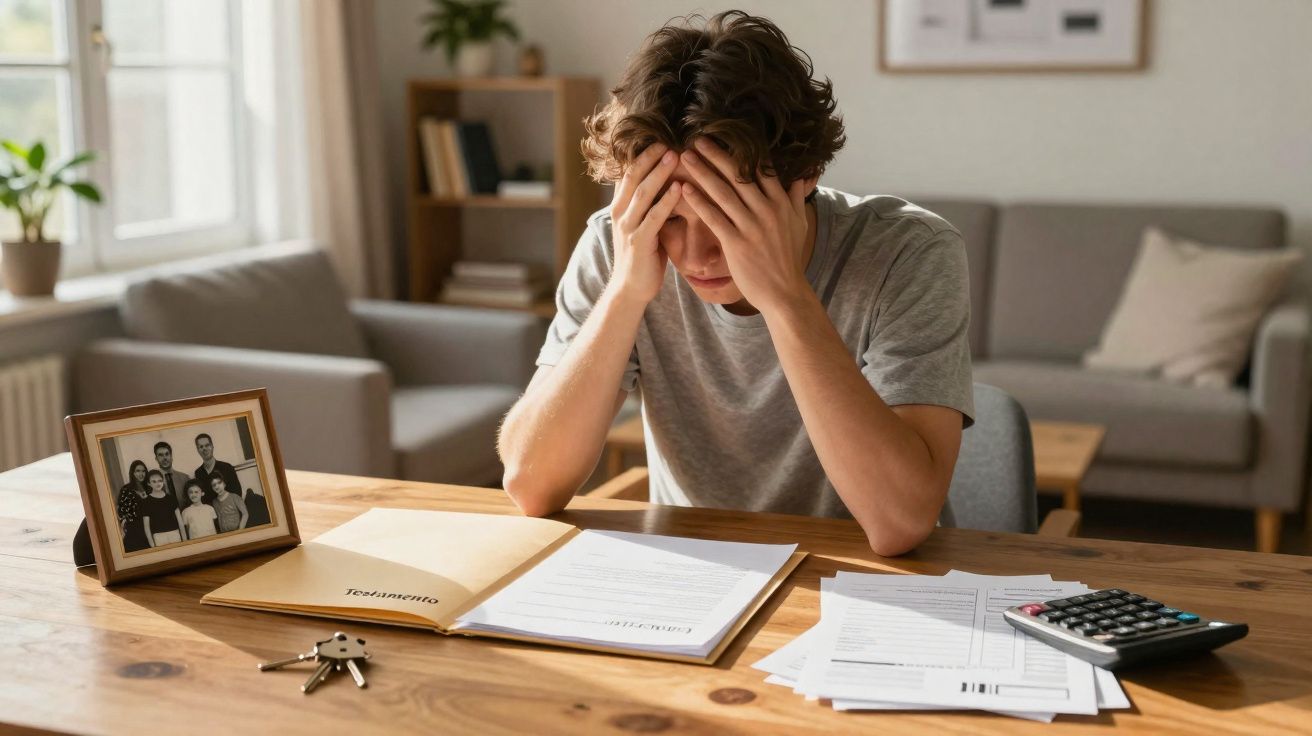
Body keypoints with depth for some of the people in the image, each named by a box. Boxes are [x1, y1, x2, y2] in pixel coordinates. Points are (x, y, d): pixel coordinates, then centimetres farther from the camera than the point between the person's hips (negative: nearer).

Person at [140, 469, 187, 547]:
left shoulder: (171, 497, 9)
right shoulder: (146, 501, 0)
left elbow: (179, 518, 10)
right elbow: (146, 525, 0)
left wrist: (184, 538, 6)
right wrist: (152, 544, -5)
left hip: (175, 534, 3)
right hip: (159, 537, -3)